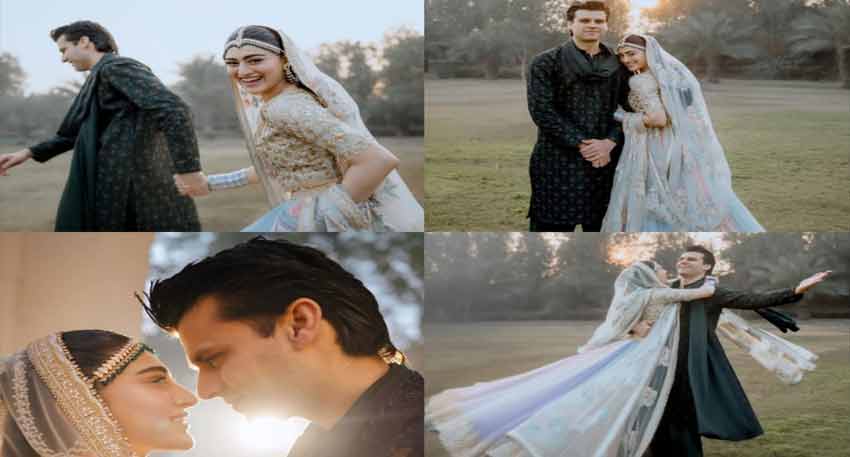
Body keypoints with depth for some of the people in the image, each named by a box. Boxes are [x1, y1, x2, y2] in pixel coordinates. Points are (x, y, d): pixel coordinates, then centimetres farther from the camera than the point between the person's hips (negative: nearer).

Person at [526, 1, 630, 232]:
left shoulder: (619, 65, 13)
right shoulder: (546, 63, 2)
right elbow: (542, 110, -8)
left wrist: (610, 143, -10)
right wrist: (580, 144, -14)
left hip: (606, 160, 4)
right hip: (558, 164, -4)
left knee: (601, 228, 8)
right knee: (551, 228, -2)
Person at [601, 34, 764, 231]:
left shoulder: (640, 81, -12)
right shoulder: (676, 71, 12)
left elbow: (658, 119, -21)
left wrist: (625, 118, -8)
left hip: (656, 152, -7)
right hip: (686, 147, 8)